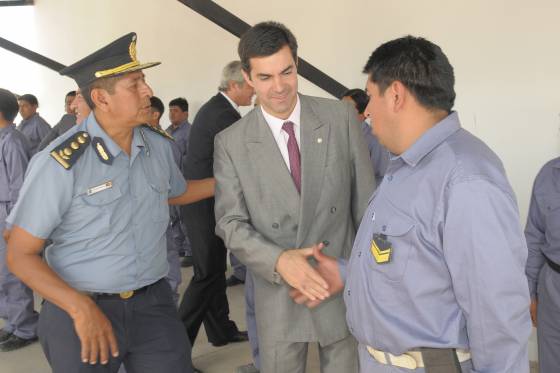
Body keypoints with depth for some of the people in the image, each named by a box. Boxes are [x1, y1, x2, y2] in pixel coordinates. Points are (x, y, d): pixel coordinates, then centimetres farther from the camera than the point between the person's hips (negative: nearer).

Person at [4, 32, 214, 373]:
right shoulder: (61, 163, -17)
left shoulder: (159, 144, 0)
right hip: (80, 310, -4)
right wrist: (81, 308, -24)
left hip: (153, 303, 4)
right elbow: (20, 255, -12)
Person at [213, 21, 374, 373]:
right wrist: (279, 261, -23)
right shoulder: (231, 143, -6)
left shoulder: (342, 117, -5)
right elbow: (231, 223, -5)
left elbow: (366, 201, 0)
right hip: (278, 294, 0)